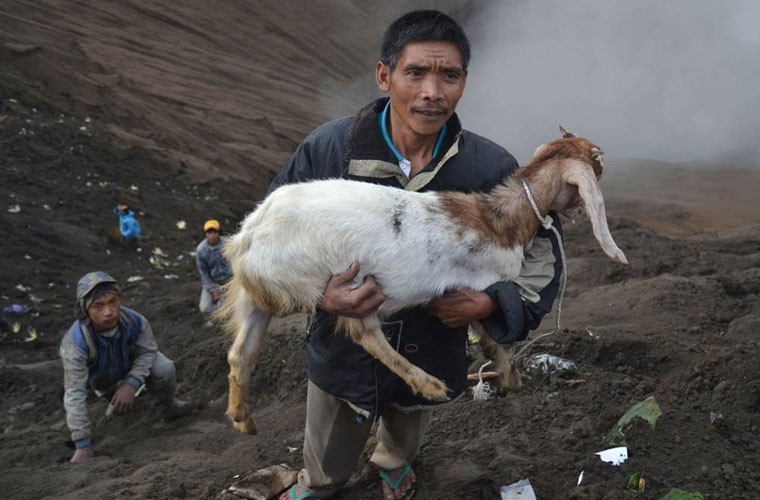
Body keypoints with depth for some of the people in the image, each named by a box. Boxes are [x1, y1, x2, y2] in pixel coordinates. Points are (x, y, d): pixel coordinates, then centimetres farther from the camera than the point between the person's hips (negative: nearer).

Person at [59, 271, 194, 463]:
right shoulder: (75, 343, -43)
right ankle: (114, 397, 27)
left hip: (132, 365, 0)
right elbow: (74, 394, -38)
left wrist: (132, 384, -31)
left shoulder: (135, 321, -37)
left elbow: (148, 351, -15)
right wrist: (82, 445, -36)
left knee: (164, 369, -21)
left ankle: (168, 409, 11)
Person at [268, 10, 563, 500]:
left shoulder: (492, 168, -19)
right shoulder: (325, 148, -21)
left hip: (431, 361, 2)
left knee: (405, 442, 35)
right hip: (341, 354, -1)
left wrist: (491, 303, -24)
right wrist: (316, 292, -28)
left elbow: (541, 249, -7)